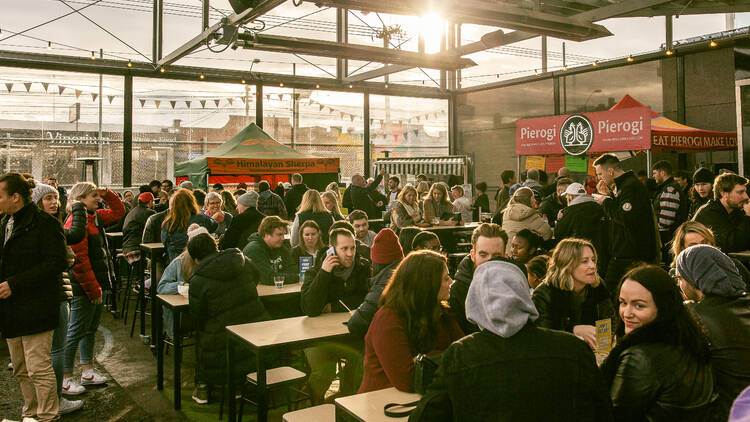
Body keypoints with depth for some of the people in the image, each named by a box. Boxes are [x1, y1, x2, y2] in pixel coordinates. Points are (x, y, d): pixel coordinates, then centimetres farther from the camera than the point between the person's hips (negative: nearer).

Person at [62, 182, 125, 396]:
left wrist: (107, 194, 8)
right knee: (76, 330, -2)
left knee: (91, 328, 17)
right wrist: (93, 289, -19)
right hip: (84, 289, -10)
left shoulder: (95, 217, 9)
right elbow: (79, 260, -21)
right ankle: (65, 378, 9)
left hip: (96, 284, 10)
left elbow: (119, 212, 26)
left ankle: (87, 372, 28)